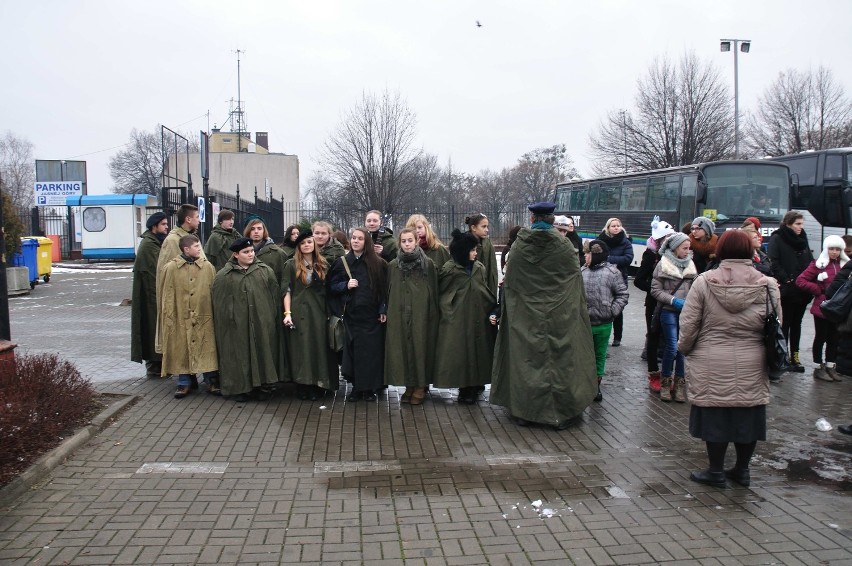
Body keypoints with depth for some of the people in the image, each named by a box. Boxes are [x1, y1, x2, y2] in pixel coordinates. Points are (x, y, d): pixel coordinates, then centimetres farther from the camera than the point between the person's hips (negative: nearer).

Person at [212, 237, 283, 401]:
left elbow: (275, 296, 7)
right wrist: (226, 320, -1)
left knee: (262, 353, 5)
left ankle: (262, 385, 16)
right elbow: (219, 303, 4)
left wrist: (274, 317, 3)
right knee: (240, 356, 1)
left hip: (263, 324, 2)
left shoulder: (266, 271, 7)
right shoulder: (224, 276, 2)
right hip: (237, 325, -1)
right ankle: (239, 387, 12)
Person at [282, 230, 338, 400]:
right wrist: (287, 313, -11)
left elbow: (328, 290, 13)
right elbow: (287, 290, -2)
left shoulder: (322, 265, 13)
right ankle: (303, 386, 5)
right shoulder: (291, 264, 2)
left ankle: (317, 386, 11)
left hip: (319, 313, 3)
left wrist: (330, 313, 6)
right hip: (299, 313, -3)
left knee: (319, 347, 3)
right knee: (301, 349, -2)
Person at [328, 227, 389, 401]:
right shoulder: (343, 262, 6)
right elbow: (333, 285, 11)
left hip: (372, 314, -2)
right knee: (353, 350, 2)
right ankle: (356, 387, 13)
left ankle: (369, 388, 9)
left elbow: (384, 288, 2)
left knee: (371, 350, -1)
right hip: (351, 313, 2)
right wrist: (346, 285, -9)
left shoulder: (377, 263, 0)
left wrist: (383, 310, -4)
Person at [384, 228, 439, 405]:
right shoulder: (393, 266, 8)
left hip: (421, 316, -2)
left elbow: (433, 292, -1)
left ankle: (420, 387, 10)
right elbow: (388, 293, 11)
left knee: (420, 346, -1)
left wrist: (433, 316, -5)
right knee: (402, 348, 3)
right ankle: (409, 386, 15)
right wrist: (388, 313, 5)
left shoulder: (428, 264, -1)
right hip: (399, 316, 3)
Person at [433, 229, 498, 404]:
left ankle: (476, 386, 20)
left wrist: (491, 312, 2)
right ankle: (465, 389, 10)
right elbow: (440, 296, 0)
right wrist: (449, 313, -3)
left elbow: (487, 293, 10)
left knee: (478, 350, 8)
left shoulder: (480, 268, 7)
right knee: (461, 353, 0)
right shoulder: (449, 270, -7)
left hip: (479, 320, 4)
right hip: (458, 321, -4)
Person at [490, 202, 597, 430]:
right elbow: (575, 279, 1)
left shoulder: (518, 246, -5)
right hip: (559, 316, -1)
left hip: (525, 315, 1)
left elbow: (509, 281, 3)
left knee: (526, 359, 9)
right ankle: (562, 413, 13)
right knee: (560, 359, 7)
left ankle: (522, 411, 15)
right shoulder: (564, 246, -7)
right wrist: (578, 309, 14)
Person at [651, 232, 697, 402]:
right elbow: (655, 289, -3)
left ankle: (679, 383, 16)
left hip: (686, 311, 3)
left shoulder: (690, 264, 8)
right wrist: (673, 300, -12)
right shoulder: (663, 264, -2)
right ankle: (665, 381, 13)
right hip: (669, 311, -3)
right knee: (672, 347, -5)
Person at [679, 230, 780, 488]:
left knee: (715, 415, 8)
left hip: (712, 364, -2)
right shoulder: (767, 285, -2)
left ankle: (716, 471, 18)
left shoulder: (704, 282, -8)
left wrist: (685, 348, 11)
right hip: (752, 366, 2)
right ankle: (742, 469, 27)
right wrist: (770, 356, 19)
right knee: (748, 415, 15)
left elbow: (688, 324, -6)